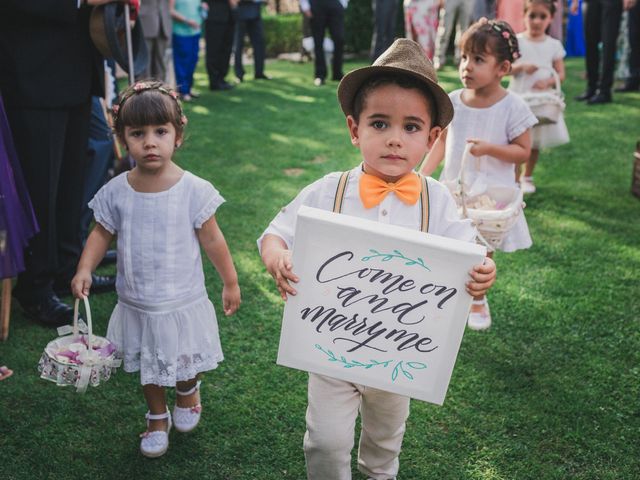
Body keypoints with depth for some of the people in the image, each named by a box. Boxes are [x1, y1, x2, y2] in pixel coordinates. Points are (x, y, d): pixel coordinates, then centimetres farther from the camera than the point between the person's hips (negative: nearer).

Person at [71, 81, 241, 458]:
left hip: (183, 302, -2)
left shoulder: (194, 190, -17)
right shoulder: (116, 192, -11)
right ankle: (157, 417, 47)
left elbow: (212, 240, -8)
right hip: (137, 306, 2)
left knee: (186, 363, 19)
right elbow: (102, 233, 2)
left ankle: (188, 392, 54)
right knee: (149, 368, 21)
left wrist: (231, 282, -1)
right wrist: (85, 269, -12)